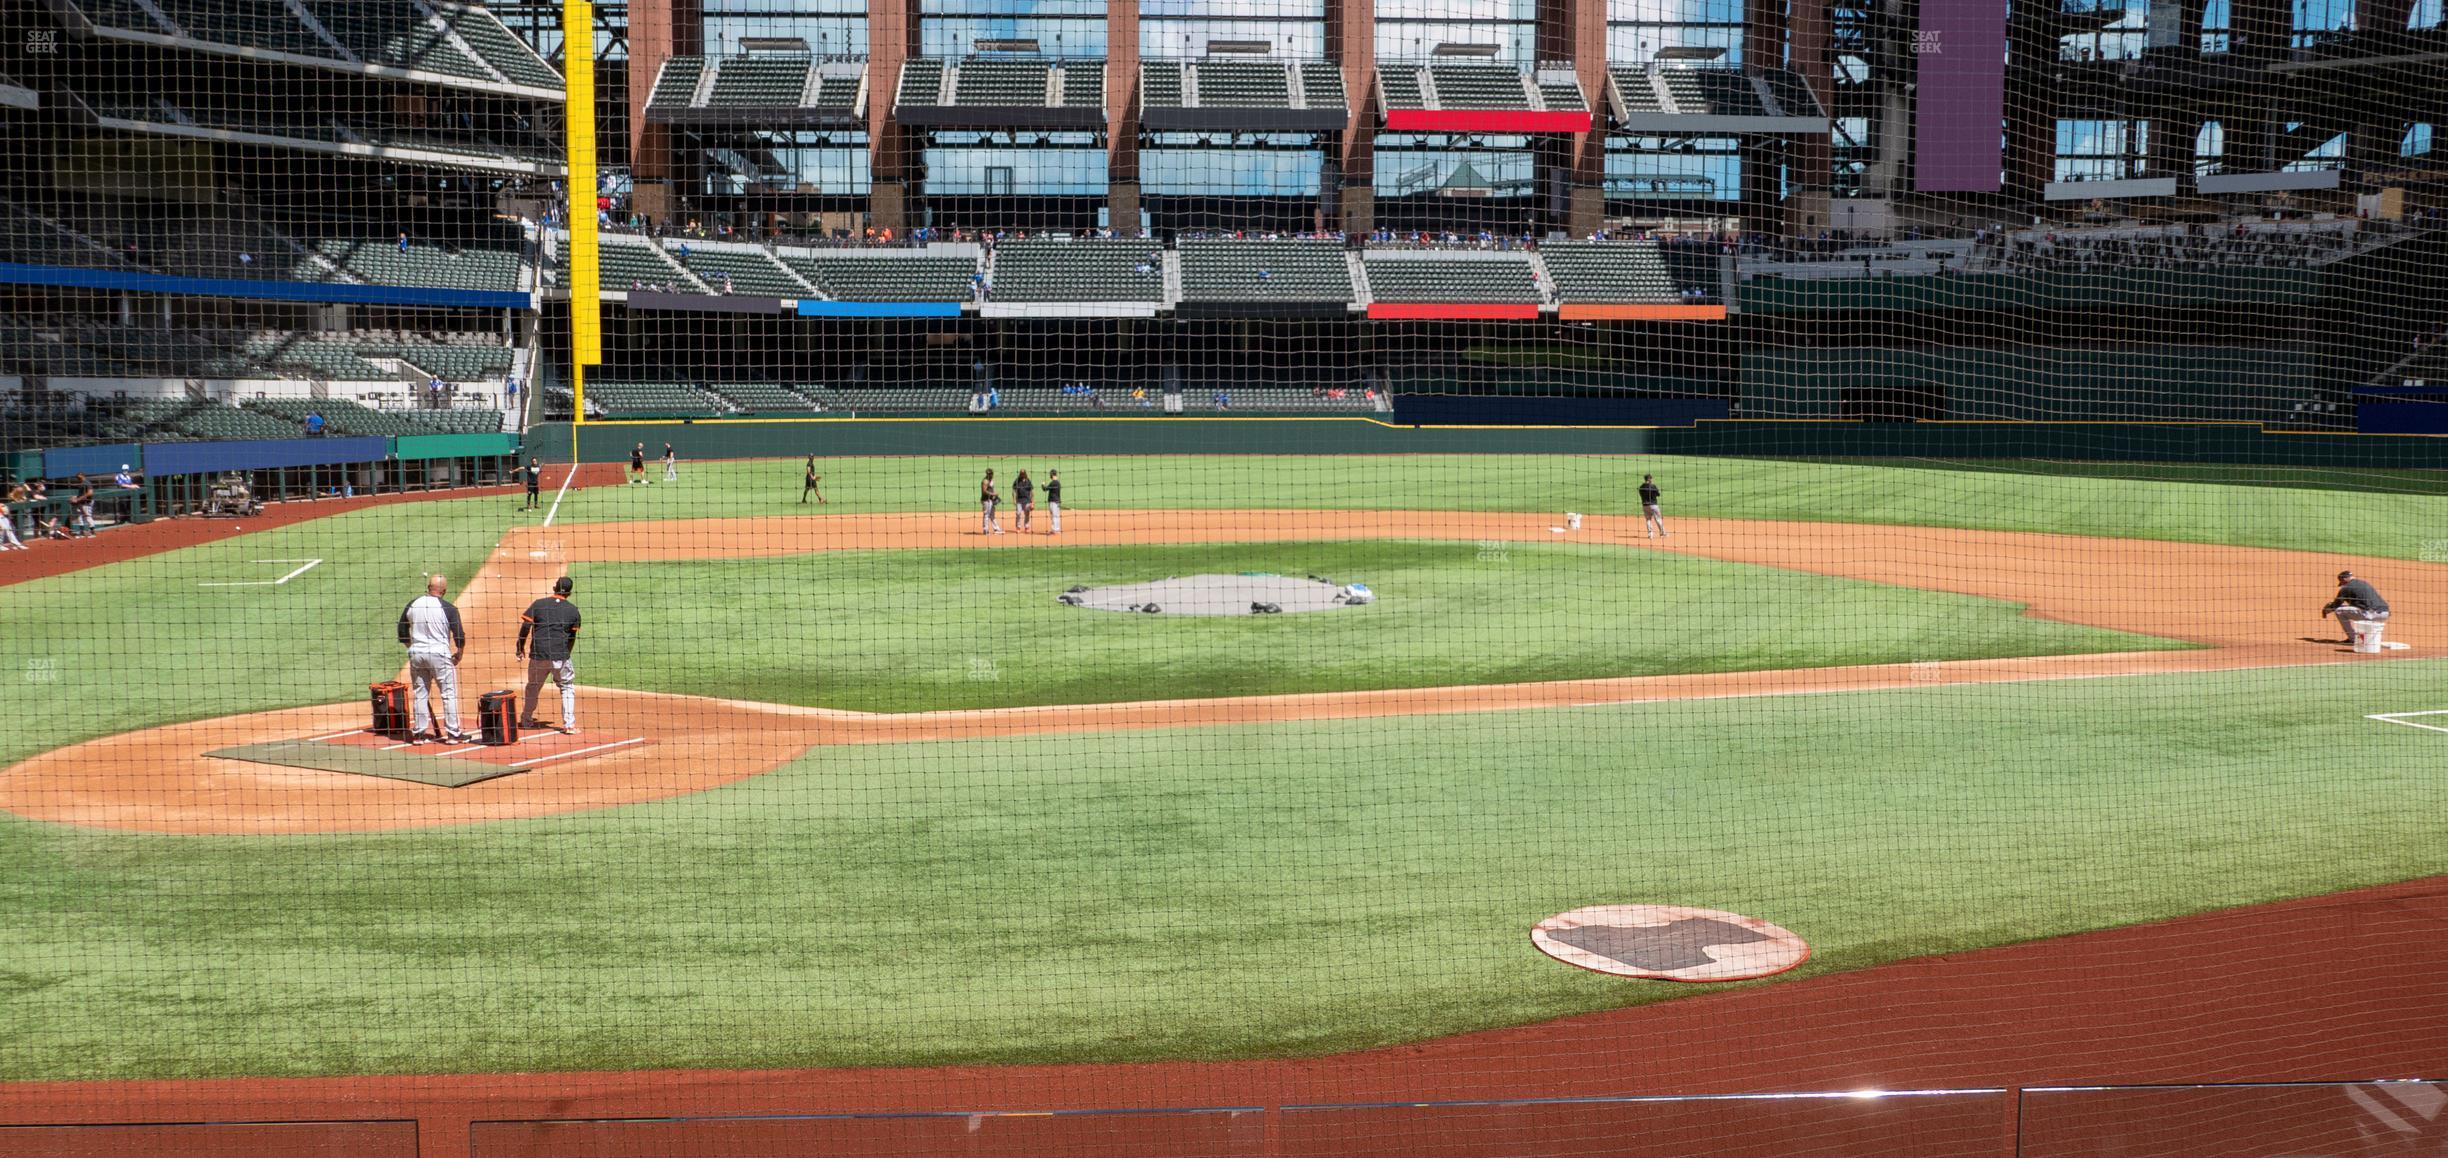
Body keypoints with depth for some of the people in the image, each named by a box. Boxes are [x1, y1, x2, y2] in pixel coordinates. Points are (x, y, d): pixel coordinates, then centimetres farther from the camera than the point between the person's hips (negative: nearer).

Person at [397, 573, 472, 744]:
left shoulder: (412, 605, 3)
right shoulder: (447, 608, -10)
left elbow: (402, 632, 9)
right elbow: (459, 635, -10)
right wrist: (459, 653, 6)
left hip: (416, 653, 4)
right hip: (439, 653, -4)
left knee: (419, 694, 13)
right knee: (449, 694, 4)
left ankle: (419, 733, 15)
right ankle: (453, 733, 3)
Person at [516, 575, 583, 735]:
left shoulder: (538, 604, 1)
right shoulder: (573, 610, 3)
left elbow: (525, 626, -3)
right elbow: (572, 637, 9)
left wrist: (520, 647, 9)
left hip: (537, 655, 1)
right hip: (560, 656, -1)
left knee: (533, 687, 20)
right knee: (567, 687, 12)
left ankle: (526, 720, 32)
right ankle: (569, 724, 1)